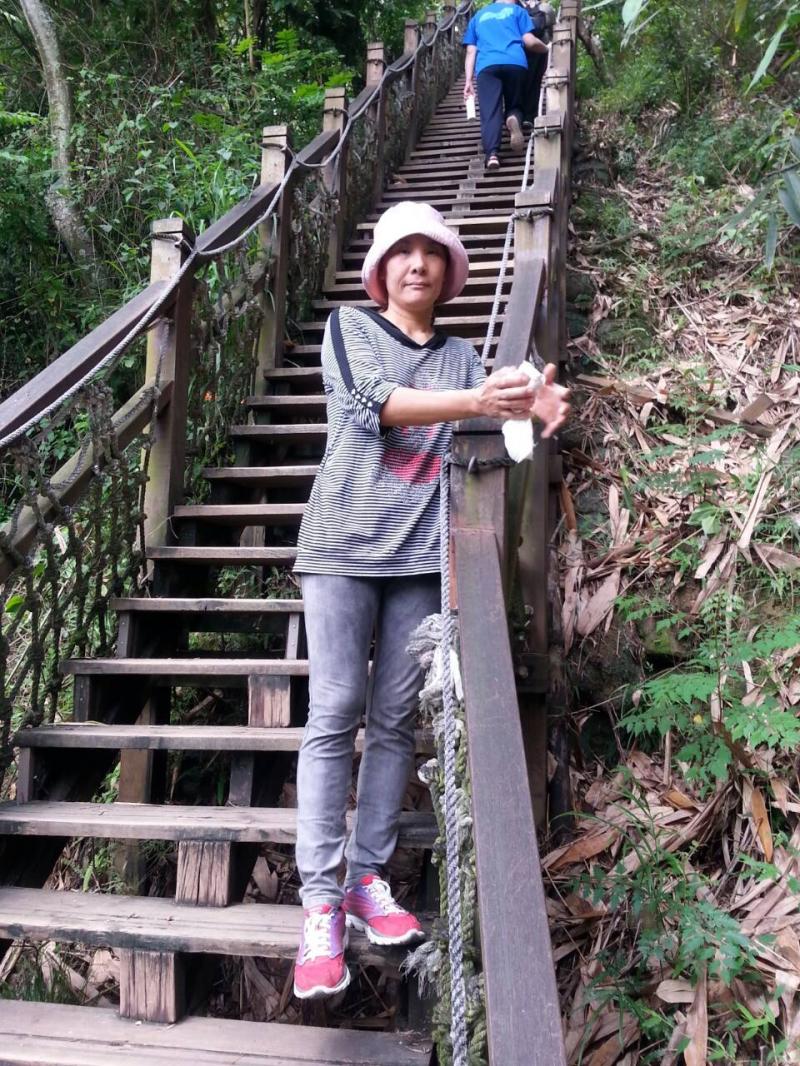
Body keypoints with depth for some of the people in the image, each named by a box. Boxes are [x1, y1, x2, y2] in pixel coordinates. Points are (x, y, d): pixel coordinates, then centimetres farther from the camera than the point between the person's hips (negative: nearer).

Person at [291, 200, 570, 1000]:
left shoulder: (460, 356, 16)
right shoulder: (348, 328, 6)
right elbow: (373, 405, -12)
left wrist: (532, 413, -21)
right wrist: (475, 402, -27)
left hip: (421, 552, 3)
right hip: (345, 544, -3)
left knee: (395, 720, 5)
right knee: (335, 717, -6)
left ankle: (368, 879, 14)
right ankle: (321, 903, -2)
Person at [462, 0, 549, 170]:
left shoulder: (478, 16, 31)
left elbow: (471, 52, 21)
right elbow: (530, 41, 13)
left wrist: (469, 81, 14)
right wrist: (547, 49, 31)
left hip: (487, 66, 0)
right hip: (515, 64, 0)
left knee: (490, 112, -7)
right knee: (514, 105, 14)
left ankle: (492, 154, -30)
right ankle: (514, 119, -22)